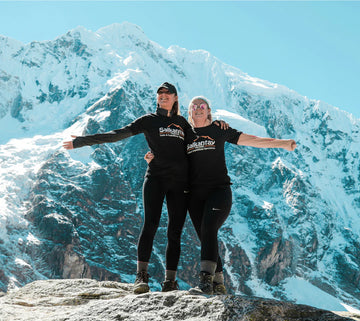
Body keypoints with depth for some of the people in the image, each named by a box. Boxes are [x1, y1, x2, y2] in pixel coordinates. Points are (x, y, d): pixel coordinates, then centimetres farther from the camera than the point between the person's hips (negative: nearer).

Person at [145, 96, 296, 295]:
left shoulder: (219, 130, 9)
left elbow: (251, 140, 6)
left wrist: (282, 144, -2)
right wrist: (152, 158, -2)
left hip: (219, 190, -3)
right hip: (195, 194, 3)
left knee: (209, 228, -25)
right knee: (206, 237, -4)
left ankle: (206, 274, -34)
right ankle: (218, 283, 2)